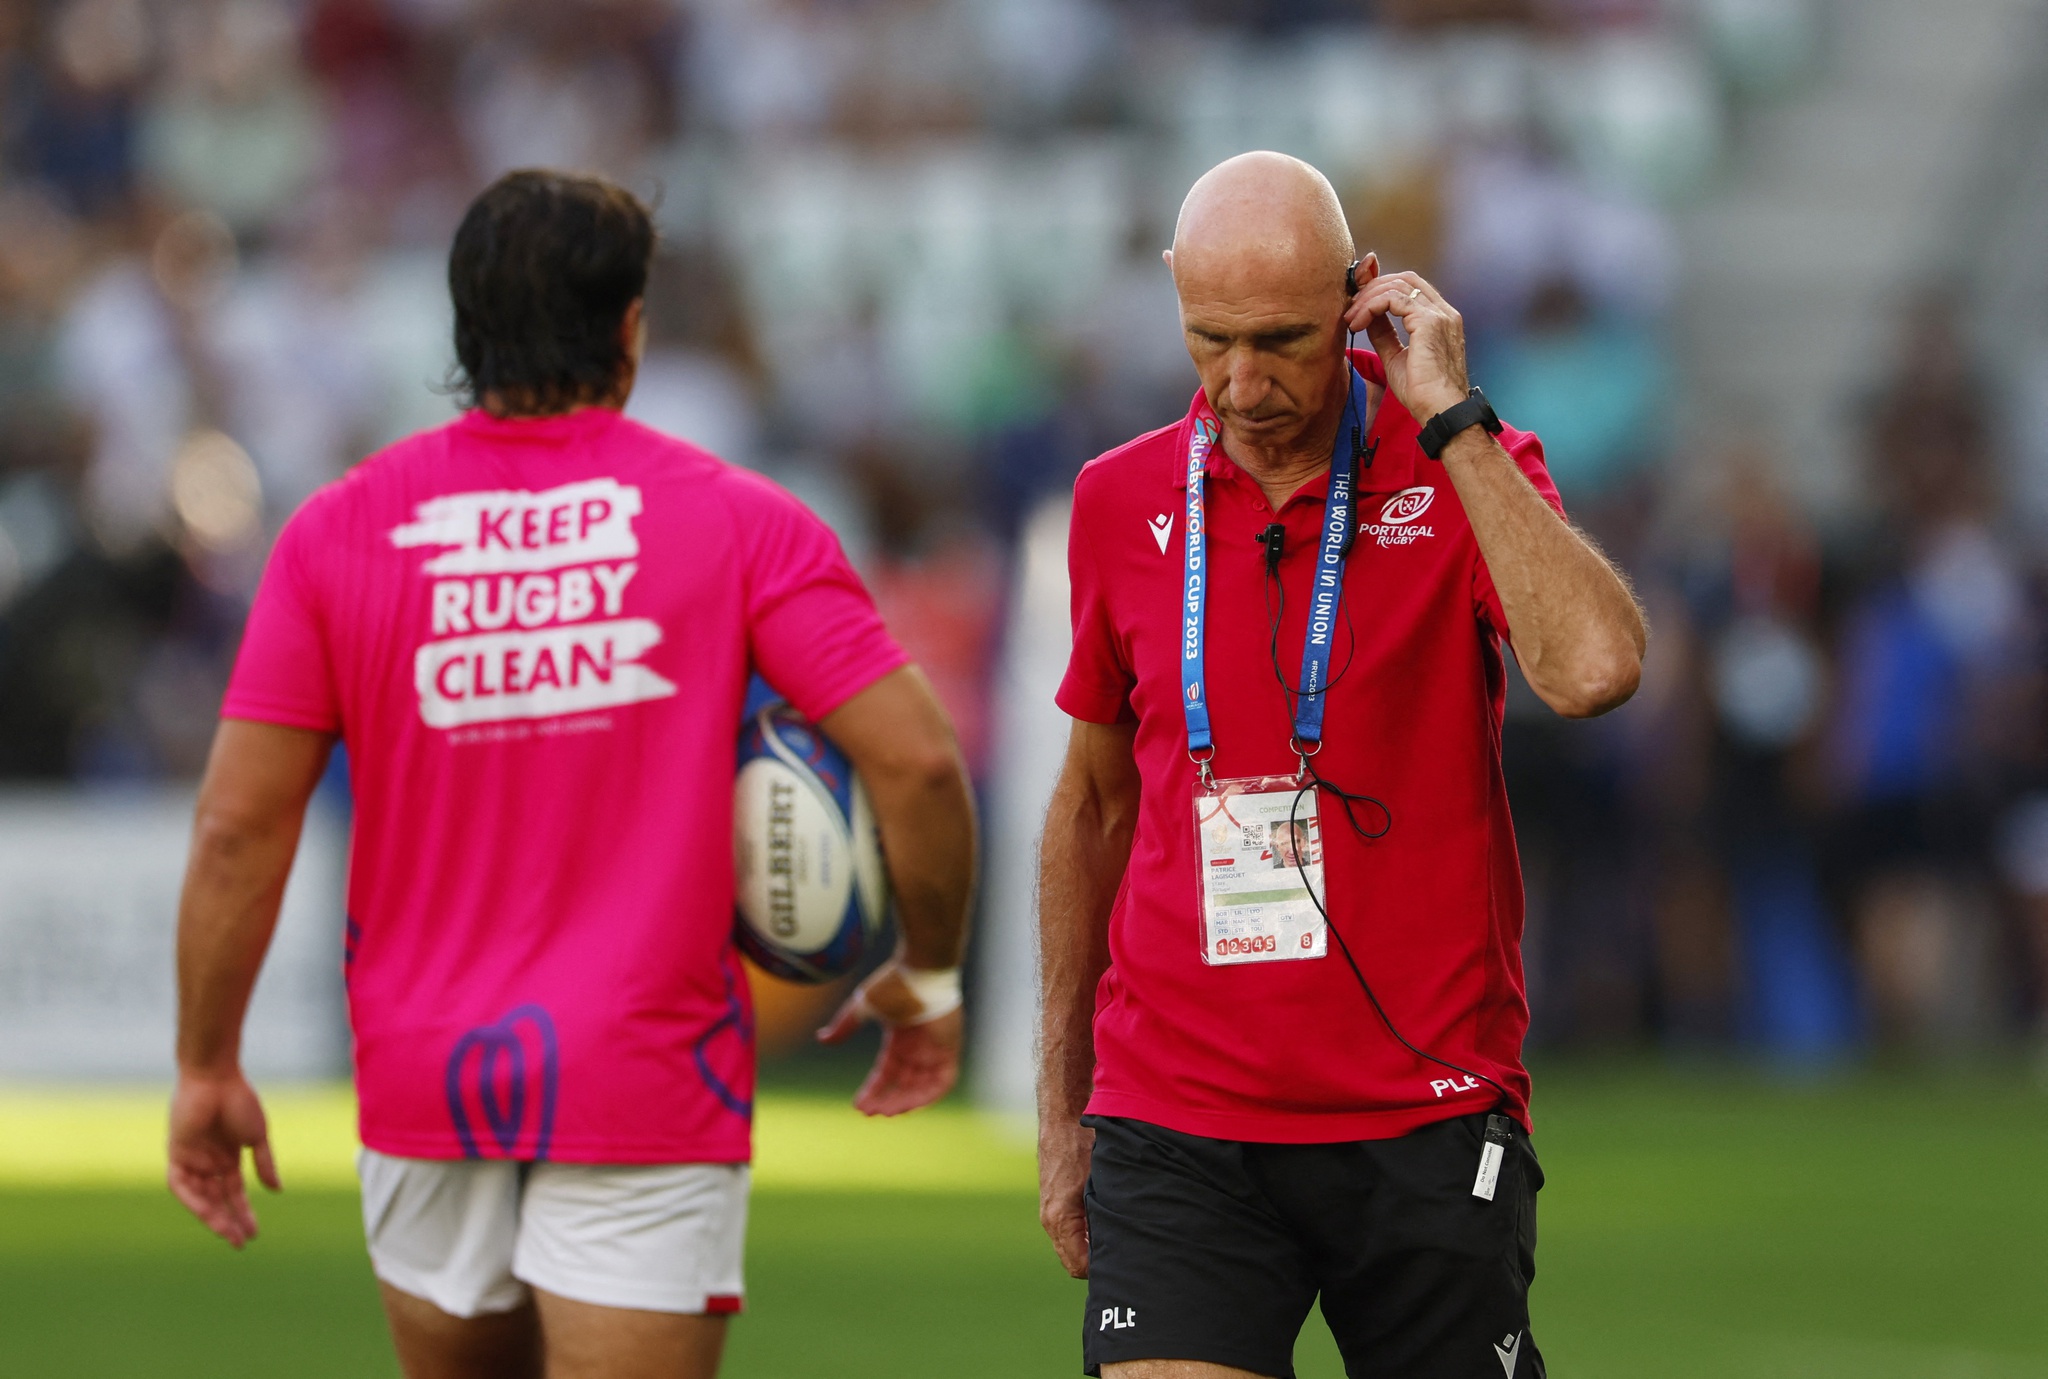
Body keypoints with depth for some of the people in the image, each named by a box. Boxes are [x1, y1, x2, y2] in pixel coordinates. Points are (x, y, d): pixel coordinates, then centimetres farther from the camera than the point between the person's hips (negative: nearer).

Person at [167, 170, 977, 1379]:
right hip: (647, 1095, -3)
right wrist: (929, 978, 6)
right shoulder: (739, 521, -5)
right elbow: (916, 757, -10)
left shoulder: (340, 532, -1)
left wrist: (210, 1066, 6)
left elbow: (240, 823, -4)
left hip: (422, 1079, 3)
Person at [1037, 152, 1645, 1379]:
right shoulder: (1122, 501, 7)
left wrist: (1450, 418, -18)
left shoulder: (1468, 474, -2)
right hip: (1175, 1128, 1)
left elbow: (1594, 668, -23)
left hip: (1428, 1126, -1)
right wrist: (1061, 1107, 17)